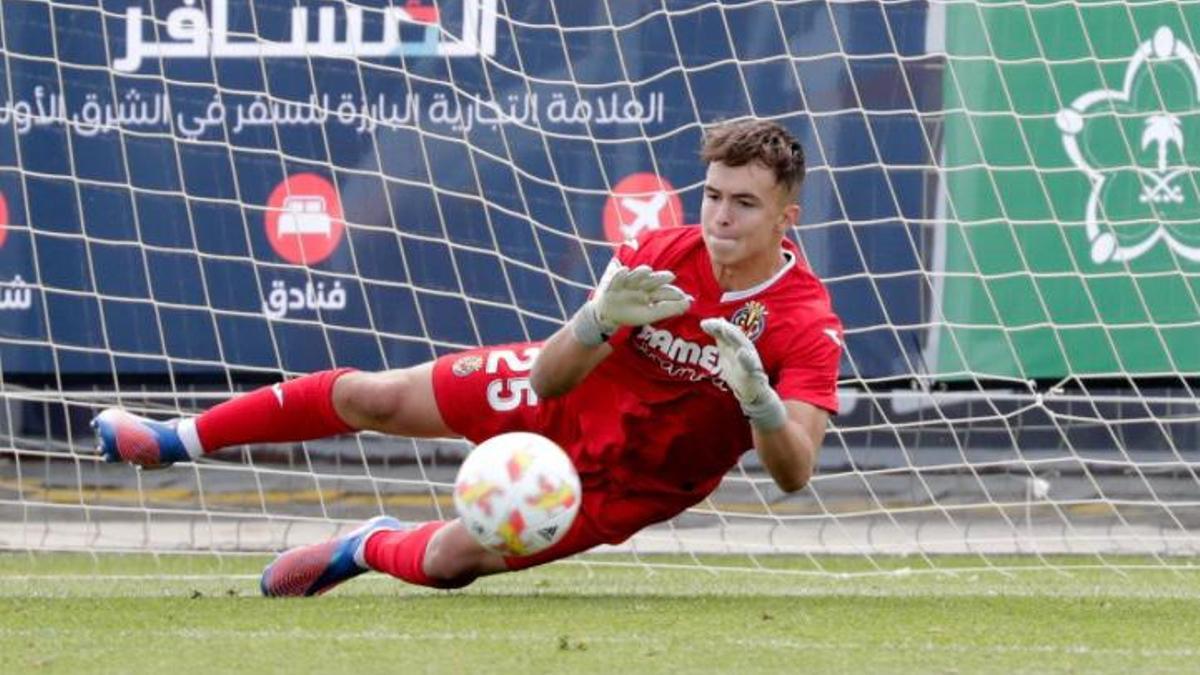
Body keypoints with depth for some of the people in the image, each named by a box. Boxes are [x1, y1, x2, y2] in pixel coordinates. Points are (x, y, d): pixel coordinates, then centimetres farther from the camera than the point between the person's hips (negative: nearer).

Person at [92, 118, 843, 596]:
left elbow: (794, 473, -39)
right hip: (567, 398, 3)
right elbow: (551, 376, -22)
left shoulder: (808, 326, -31)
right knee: (369, 395, 3)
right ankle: (179, 439, 26)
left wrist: (757, 396, -59)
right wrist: (599, 321, -44)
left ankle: (370, 548, 31)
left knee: (449, 560, -9)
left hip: (622, 484, -3)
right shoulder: (659, 256, -22)